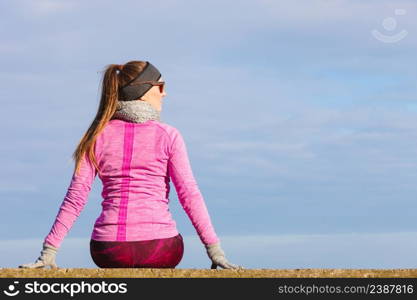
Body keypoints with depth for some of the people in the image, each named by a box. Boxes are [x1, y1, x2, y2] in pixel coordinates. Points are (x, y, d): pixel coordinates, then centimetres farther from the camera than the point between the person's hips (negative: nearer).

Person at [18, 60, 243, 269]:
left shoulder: (99, 135, 5)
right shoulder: (168, 136, 0)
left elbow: (76, 197, 0)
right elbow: (189, 194, -6)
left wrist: (48, 252, 1)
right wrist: (215, 251, -5)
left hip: (108, 251, 2)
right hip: (159, 250, -2)